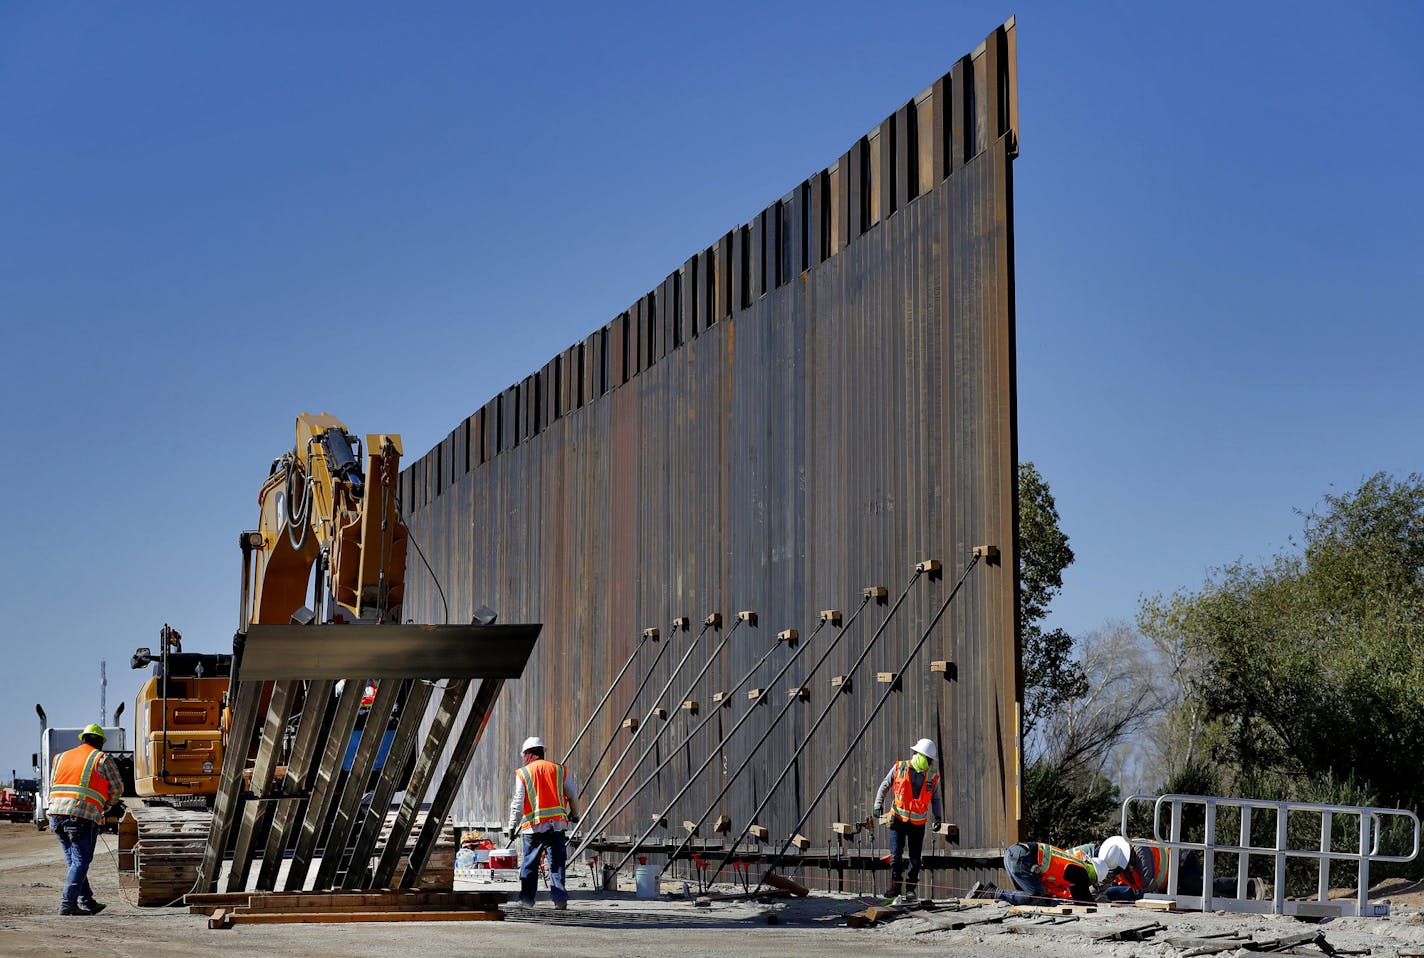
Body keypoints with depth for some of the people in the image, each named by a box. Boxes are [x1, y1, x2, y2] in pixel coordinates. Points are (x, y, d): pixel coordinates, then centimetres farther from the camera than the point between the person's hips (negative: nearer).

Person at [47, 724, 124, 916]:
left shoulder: (61, 757, 21)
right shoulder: (103, 759, 6)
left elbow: (52, 786, 22)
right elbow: (117, 789, 6)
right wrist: (106, 806, 23)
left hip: (56, 813, 6)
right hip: (84, 816, -5)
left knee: (74, 861, 15)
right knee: (81, 862, -2)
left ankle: (87, 902, 18)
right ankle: (67, 903, -12)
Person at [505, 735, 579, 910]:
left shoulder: (523, 773, 1)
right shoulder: (559, 769, 9)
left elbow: (518, 802, -3)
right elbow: (573, 794, 15)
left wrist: (513, 825, 5)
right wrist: (573, 813, 33)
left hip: (534, 825, -2)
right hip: (557, 823, 2)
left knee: (529, 863, 11)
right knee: (556, 862, 3)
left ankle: (527, 898, 15)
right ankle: (559, 898, -6)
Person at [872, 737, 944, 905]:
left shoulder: (932, 778, -2)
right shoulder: (899, 768, -7)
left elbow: (935, 799, 12)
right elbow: (885, 785, 6)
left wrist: (938, 817, 0)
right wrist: (878, 804, -2)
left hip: (918, 823, 2)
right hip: (898, 820, -2)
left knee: (915, 860, 5)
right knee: (896, 857, -11)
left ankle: (911, 890, 18)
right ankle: (896, 890, -4)